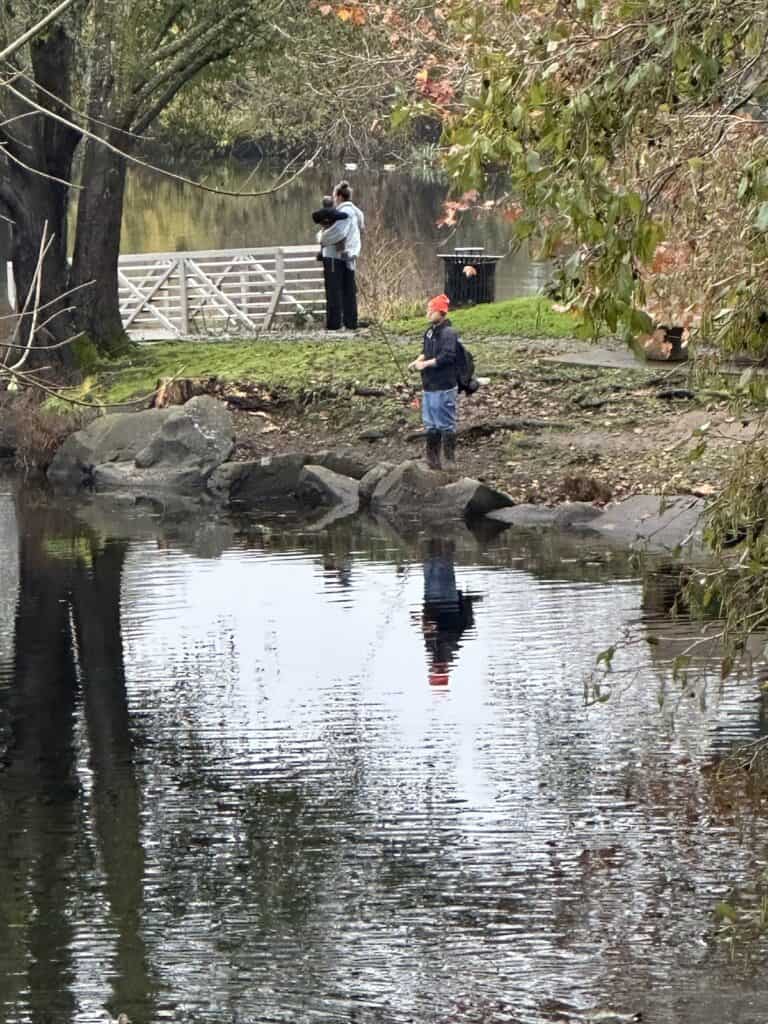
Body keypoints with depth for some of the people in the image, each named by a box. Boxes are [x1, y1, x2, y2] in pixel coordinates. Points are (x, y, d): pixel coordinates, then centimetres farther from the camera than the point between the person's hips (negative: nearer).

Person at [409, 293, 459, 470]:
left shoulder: (448, 333, -13)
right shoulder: (430, 331, 13)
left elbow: (447, 356, -22)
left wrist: (425, 364, -18)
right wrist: (418, 360, 3)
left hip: (443, 388, -9)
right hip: (429, 386, 9)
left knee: (445, 425, -3)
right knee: (431, 425, 14)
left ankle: (450, 461, 3)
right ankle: (432, 460, 21)